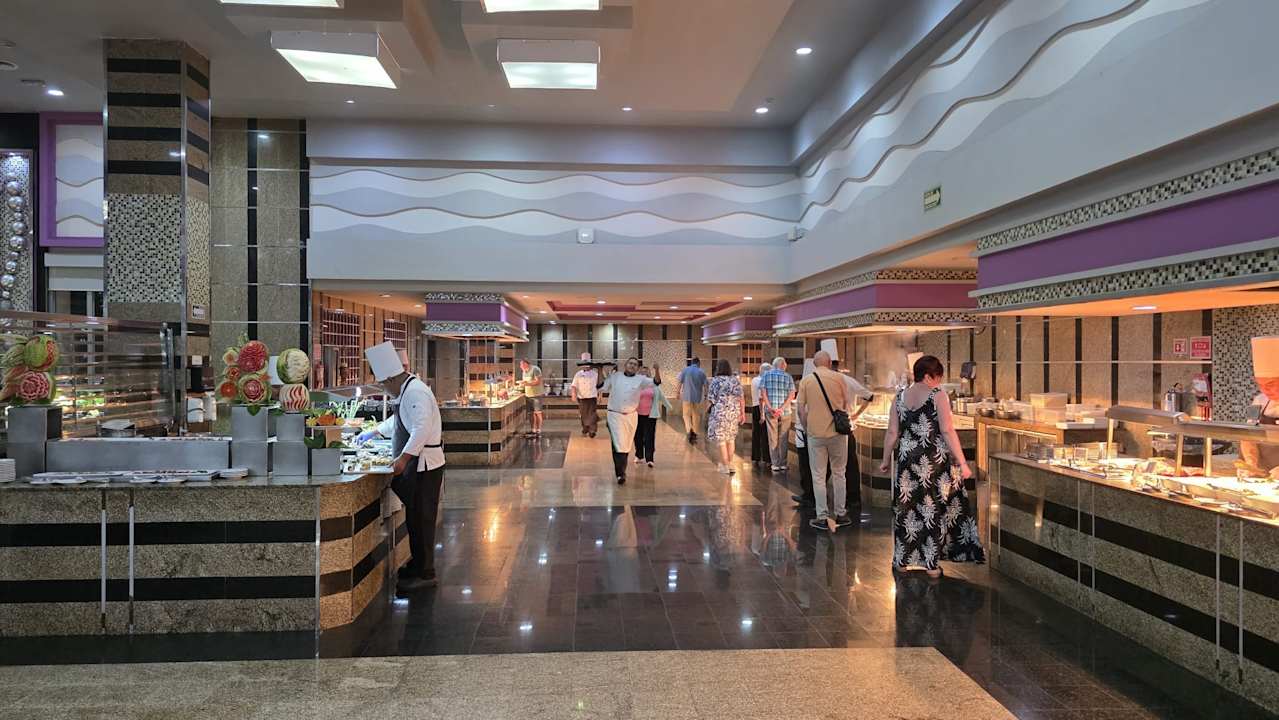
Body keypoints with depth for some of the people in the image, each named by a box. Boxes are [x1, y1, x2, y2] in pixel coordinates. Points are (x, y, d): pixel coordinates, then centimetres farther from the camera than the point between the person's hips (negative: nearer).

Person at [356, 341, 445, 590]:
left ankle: (424, 574, 5)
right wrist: (373, 432, 41)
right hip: (415, 465, 10)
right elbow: (398, 422, 35)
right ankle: (417, 567, 26)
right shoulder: (408, 390, 16)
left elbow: (421, 429, -29)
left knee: (420, 520, -3)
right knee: (414, 518, 15)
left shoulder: (415, 392, -17)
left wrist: (403, 458, -32)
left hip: (423, 466, -10)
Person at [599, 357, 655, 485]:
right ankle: (620, 474, -9)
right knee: (619, 445, -12)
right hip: (615, 415, -2)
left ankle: (621, 471, 29)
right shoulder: (615, 377, 3)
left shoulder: (640, 379, 3)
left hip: (631, 416, 2)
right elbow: (600, 386, 4)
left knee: (627, 446, 12)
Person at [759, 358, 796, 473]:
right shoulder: (788, 376, 4)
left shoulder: (765, 375, 5)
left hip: (770, 411, 0)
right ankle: (783, 464, 11)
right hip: (785, 411, 0)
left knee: (772, 438, 6)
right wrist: (781, 409, -12)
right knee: (784, 439, 9)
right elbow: (792, 395, -6)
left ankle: (775, 465, 6)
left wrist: (771, 408, -11)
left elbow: (763, 393, -5)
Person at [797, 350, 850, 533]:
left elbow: (801, 409, -2)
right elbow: (846, 403, 5)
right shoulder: (838, 378, -3)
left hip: (815, 433, 0)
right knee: (838, 473, 13)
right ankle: (840, 514, 19)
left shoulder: (806, 381, -2)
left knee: (818, 476, 6)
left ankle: (822, 517, 7)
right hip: (837, 431, 0)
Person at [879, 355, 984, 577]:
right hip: (936, 462, -3)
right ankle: (931, 564, 12)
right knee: (935, 509, 7)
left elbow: (892, 433, 3)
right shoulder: (938, 396, -9)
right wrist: (962, 463, -10)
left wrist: (886, 460, 13)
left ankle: (903, 560, 20)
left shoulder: (899, 397, 3)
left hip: (908, 462, 3)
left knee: (906, 509, 12)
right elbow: (948, 431, -14)